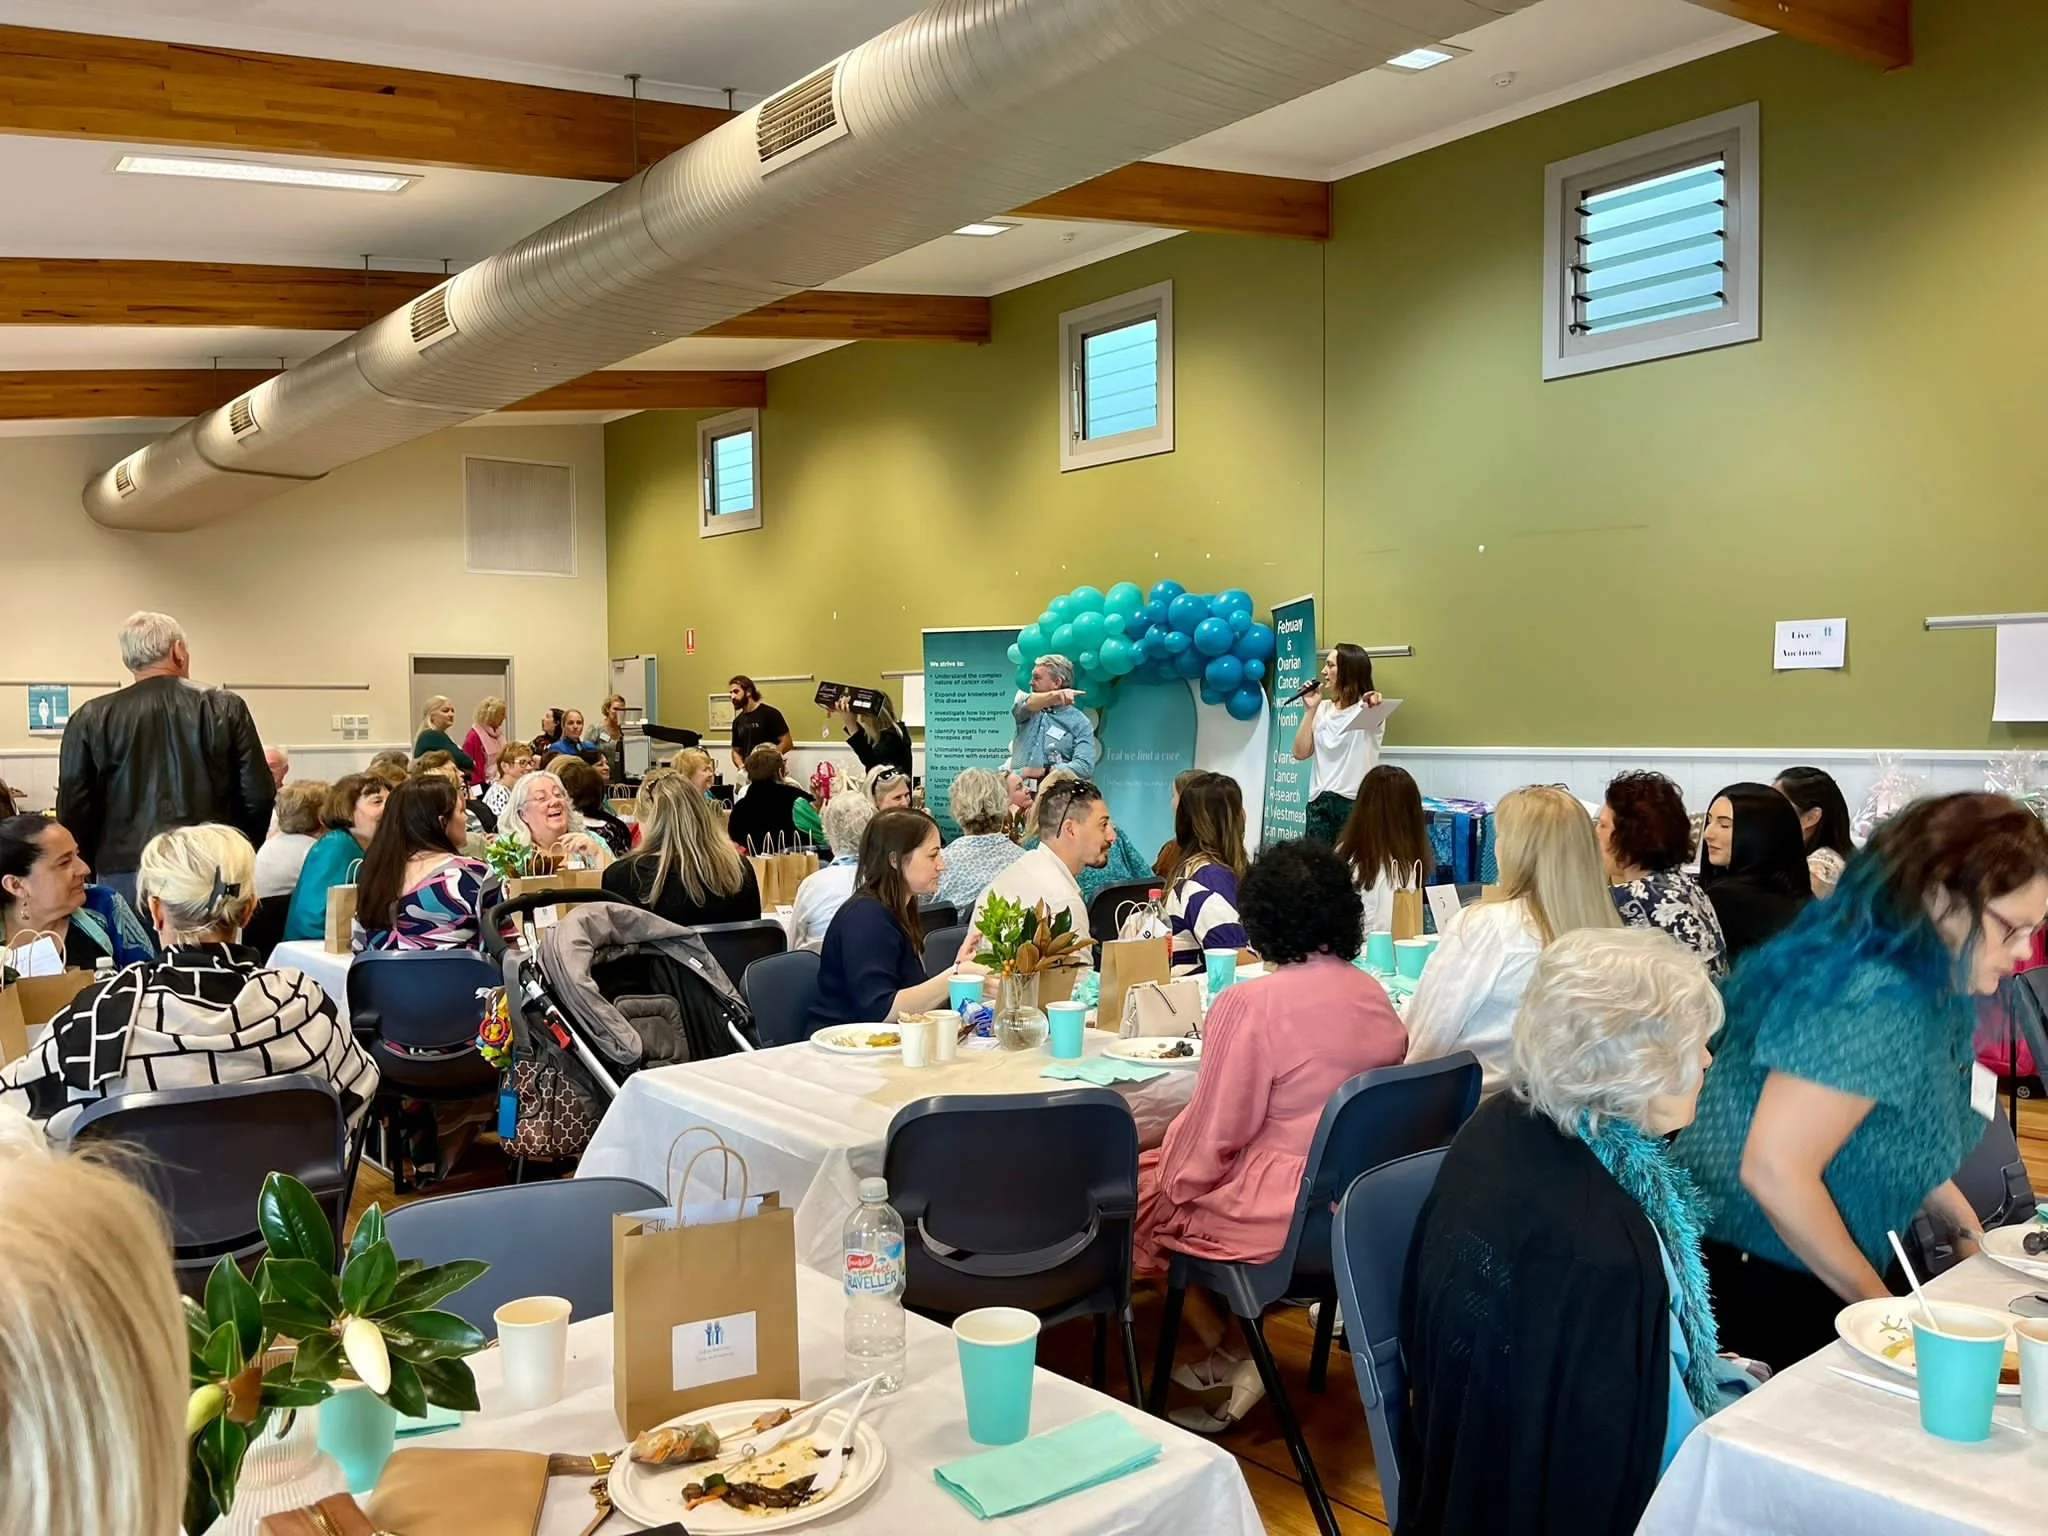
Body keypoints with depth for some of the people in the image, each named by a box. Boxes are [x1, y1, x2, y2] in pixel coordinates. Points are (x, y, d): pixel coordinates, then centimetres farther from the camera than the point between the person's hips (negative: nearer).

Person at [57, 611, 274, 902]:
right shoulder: (226, 709, 0)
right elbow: (259, 796, 0)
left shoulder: (91, 718, 1)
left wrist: (97, 864, 17)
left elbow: (72, 808, 2)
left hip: (127, 873, 0)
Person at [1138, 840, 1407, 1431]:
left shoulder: (1250, 1006, -21)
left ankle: (1226, 1356, 17)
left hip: (1282, 1212, -7)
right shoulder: (1374, 995, -1)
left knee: (1143, 1189, 16)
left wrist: (1175, 1177, 6)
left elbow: (1214, 1133, -14)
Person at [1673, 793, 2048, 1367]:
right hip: (1752, 1283, -9)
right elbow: (1774, 1169, -28)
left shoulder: (1926, 986, 3)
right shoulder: (1872, 1002, -26)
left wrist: (1961, 1220, 9)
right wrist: (1879, 1302, -15)